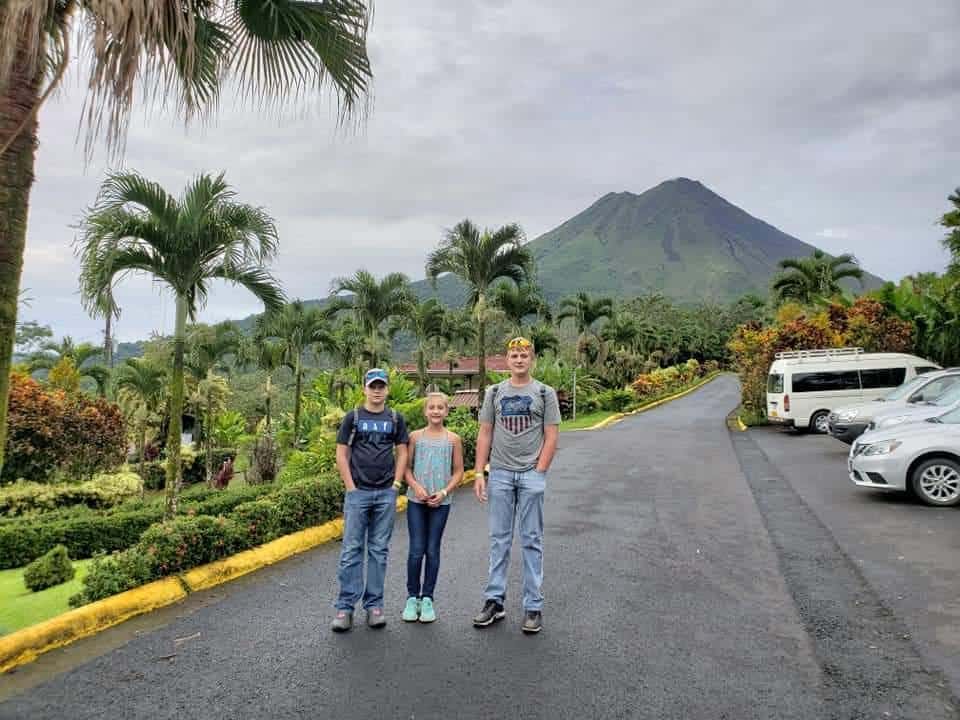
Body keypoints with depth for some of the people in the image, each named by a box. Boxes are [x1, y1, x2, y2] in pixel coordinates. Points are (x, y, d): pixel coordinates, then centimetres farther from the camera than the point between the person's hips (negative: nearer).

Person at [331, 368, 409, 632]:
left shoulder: (395, 418, 8)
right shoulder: (353, 417, 3)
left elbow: (402, 453, 9)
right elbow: (342, 454, 1)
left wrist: (396, 484, -2)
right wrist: (351, 488, -6)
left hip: (386, 494, 2)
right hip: (358, 492, -1)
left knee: (379, 550, 8)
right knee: (351, 549, 1)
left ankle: (374, 605, 17)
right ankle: (345, 607, 9)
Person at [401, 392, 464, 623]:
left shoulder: (453, 439, 0)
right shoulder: (415, 436, 1)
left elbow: (458, 472, 3)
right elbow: (406, 467, 3)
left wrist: (444, 492, -10)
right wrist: (416, 487, -13)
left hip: (440, 502, 0)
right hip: (416, 501, 0)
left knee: (432, 550, 6)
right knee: (416, 550, 0)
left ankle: (427, 598, 19)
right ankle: (412, 597, 16)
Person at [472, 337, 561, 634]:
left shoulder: (545, 393, 2)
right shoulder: (494, 392, 9)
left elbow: (551, 437, -1)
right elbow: (484, 435, 7)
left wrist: (539, 472, -9)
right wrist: (479, 473, 0)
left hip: (531, 475, -2)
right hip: (500, 473, 2)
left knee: (532, 541, 4)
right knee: (499, 540, 8)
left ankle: (533, 606, 12)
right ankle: (494, 601, 18)